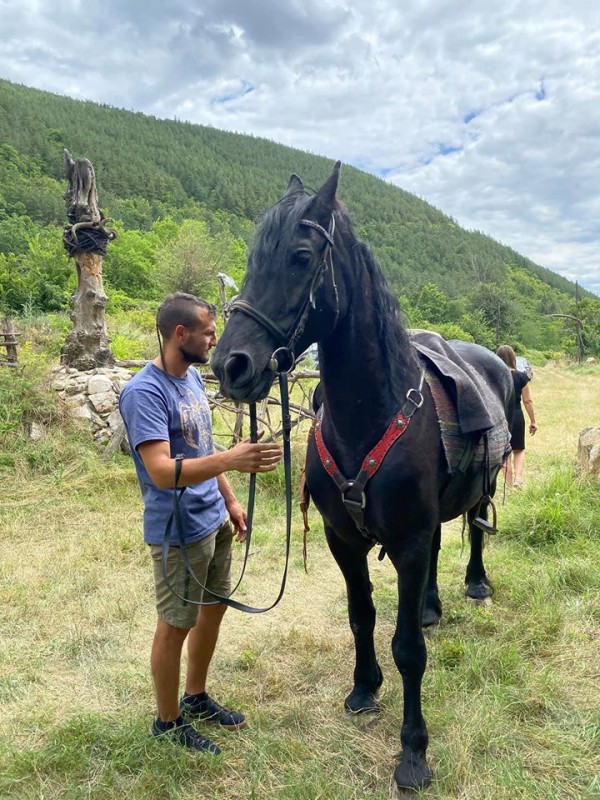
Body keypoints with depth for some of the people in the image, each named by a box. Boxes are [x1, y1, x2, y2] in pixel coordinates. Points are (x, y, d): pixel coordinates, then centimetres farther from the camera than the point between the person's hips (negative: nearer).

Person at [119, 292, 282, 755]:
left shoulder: (192, 378, 5)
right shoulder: (145, 392, -22)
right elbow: (163, 471, -31)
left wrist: (230, 500, 15)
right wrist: (230, 461, -43)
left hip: (215, 521, 9)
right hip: (180, 533, -8)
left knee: (213, 609, 20)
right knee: (176, 625, 9)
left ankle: (196, 698, 41)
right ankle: (168, 721, 31)